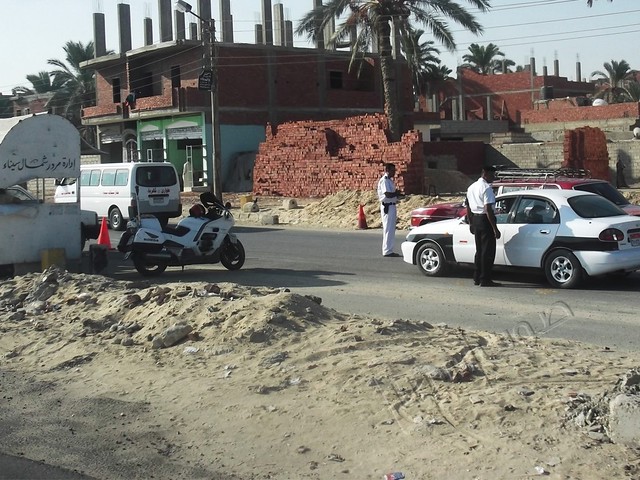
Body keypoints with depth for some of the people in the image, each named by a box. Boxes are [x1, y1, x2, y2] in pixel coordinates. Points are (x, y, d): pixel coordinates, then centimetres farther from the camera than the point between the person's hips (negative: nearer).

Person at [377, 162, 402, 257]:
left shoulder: (389, 180, 17)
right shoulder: (384, 180, -14)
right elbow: (388, 194, -23)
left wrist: (396, 193, 4)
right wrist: (397, 193, -9)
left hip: (392, 206, 10)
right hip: (387, 206, -10)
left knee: (391, 229, 13)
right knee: (388, 229, -8)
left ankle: (389, 250, 19)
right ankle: (387, 251, -4)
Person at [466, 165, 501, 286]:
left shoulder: (471, 187, 12)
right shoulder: (486, 188, -16)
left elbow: (469, 208, 18)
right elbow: (488, 210, -21)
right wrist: (495, 228, -20)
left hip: (475, 219, 9)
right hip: (485, 220, -9)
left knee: (479, 250, 16)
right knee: (488, 251, -2)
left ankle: (477, 278, 21)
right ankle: (485, 280, 0)